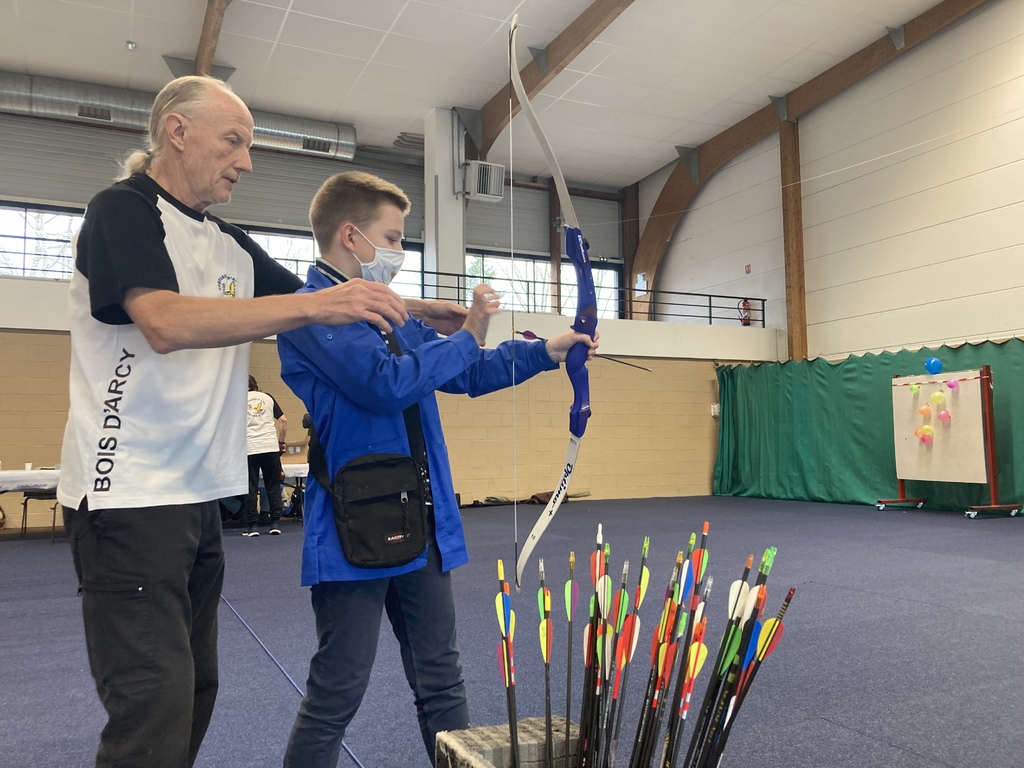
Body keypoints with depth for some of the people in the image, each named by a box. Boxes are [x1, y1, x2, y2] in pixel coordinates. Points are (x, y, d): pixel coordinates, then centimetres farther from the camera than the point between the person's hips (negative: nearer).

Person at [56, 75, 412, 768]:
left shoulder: (232, 246, 15)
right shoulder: (123, 210, -7)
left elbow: (314, 307, 19)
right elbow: (165, 321, -25)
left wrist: (437, 314, 9)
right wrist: (317, 304, -30)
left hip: (199, 497, 8)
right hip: (131, 498, -8)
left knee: (194, 691, 14)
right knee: (154, 708, -8)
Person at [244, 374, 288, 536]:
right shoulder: (267, 398, 14)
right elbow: (283, 420, 8)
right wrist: (282, 441, 17)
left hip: (249, 448, -1)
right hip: (271, 446, 1)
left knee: (250, 488, 5)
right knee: (273, 486, 8)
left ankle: (252, 526, 7)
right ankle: (275, 523, 8)